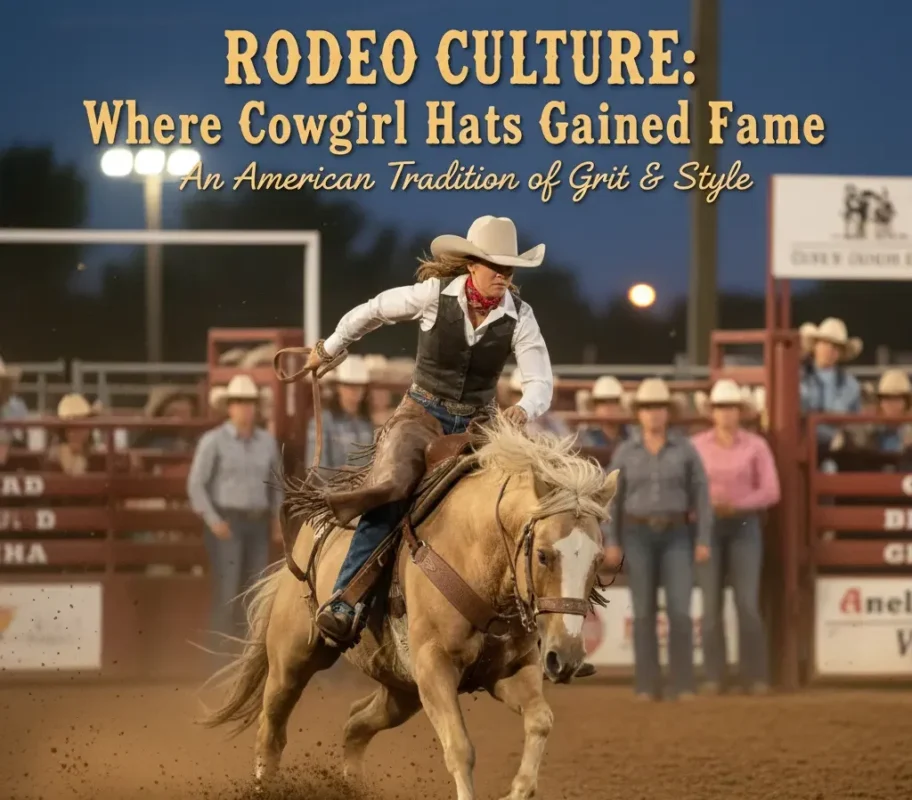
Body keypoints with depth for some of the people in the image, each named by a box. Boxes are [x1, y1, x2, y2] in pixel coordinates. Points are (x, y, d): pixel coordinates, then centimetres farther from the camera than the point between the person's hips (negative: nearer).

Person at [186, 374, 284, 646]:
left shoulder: (267, 441, 8)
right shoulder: (213, 441, -6)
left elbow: (277, 483, 18)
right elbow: (196, 484, -8)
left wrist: (279, 519, 6)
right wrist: (213, 521, -17)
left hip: (257, 525, 5)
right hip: (225, 524, -5)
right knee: (227, 592, -9)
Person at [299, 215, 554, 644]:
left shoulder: (519, 316, -6)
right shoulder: (435, 295, -9)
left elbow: (541, 380, -10)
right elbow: (372, 311, 6)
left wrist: (524, 409, -34)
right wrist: (328, 349, 20)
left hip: (477, 422, 4)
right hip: (422, 412, -3)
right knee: (392, 486, -30)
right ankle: (347, 598, -40)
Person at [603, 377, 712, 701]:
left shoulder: (685, 448, -1)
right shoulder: (625, 452, 0)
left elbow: (701, 495, 0)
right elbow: (611, 498, 3)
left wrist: (703, 541, -5)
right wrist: (611, 543, -3)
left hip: (675, 536, 0)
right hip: (638, 536, 0)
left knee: (680, 610, -10)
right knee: (644, 611, 1)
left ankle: (682, 685, -3)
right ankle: (647, 685, 9)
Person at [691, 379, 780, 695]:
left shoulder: (756, 446, -1)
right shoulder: (696, 445, 3)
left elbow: (771, 491, -3)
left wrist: (737, 504, -17)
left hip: (744, 526, -1)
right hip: (707, 526, 1)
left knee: (748, 603, -5)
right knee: (711, 603, 0)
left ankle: (755, 676, 0)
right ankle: (713, 677, 5)